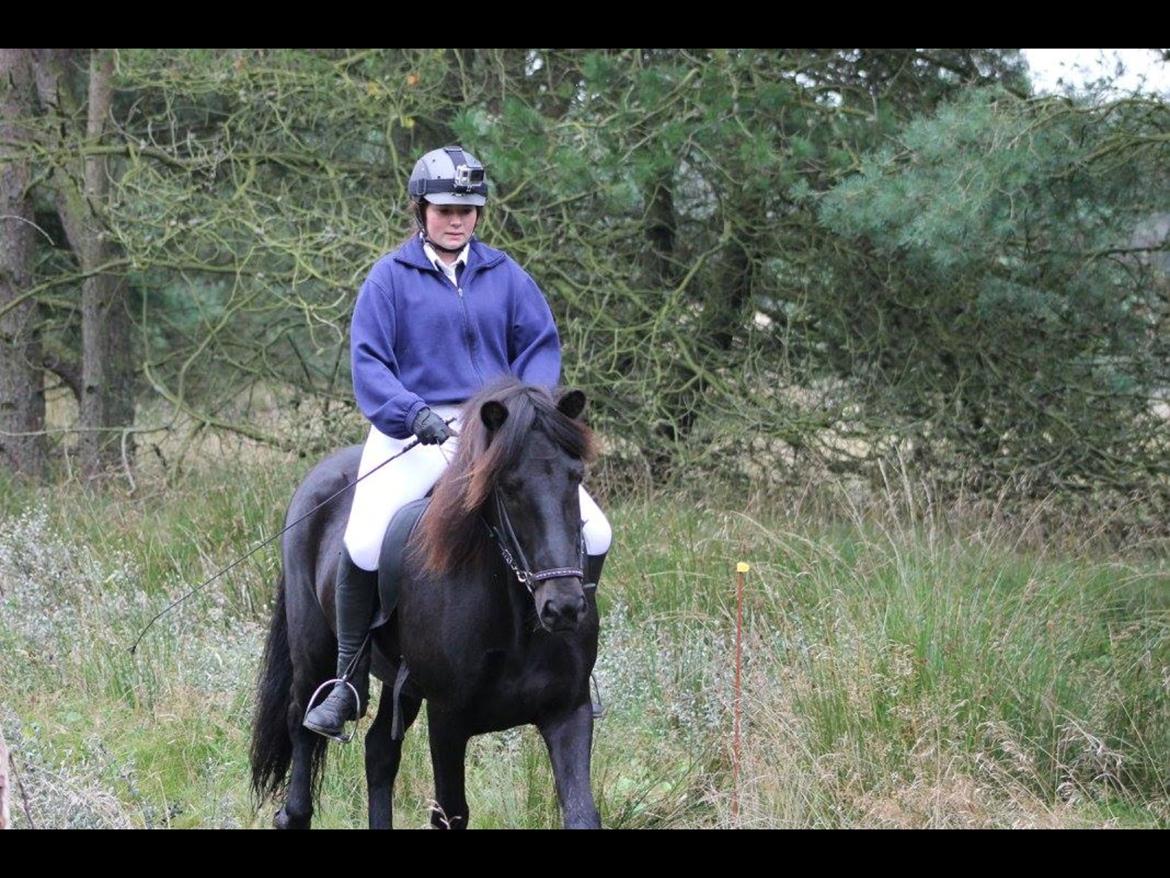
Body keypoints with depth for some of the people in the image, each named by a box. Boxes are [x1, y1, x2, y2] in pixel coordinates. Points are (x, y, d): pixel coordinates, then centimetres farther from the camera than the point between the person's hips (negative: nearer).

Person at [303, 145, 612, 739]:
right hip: (416, 433, -3)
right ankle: (349, 681, -12)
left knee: (593, 532, -8)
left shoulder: (503, 275, 12)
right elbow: (368, 363, -3)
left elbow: (541, 345, 12)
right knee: (364, 540, -28)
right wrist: (414, 412, -21)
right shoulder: (391, 277, 3)